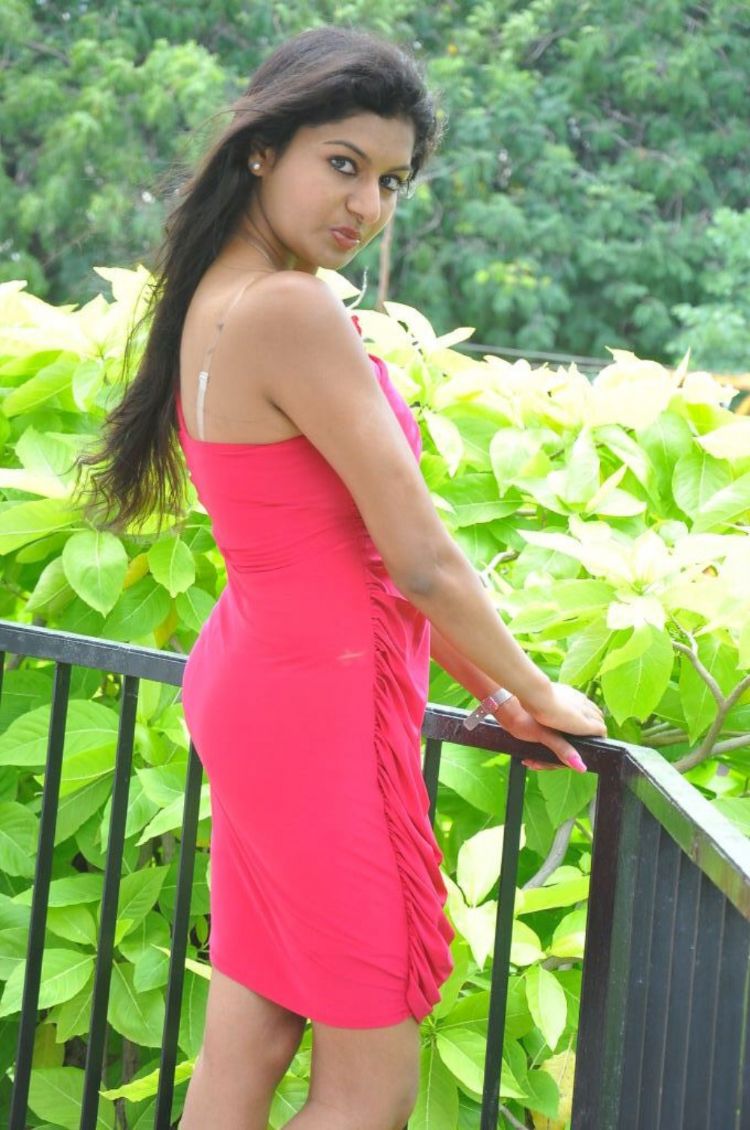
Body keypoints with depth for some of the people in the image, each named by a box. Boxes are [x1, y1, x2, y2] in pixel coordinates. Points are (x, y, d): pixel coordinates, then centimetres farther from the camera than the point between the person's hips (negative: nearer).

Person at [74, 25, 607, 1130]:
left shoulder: (215, 296, 7)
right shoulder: (292, 308, -22)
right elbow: (420, 560, -18)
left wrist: (485, 686, 14)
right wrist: (535, 693, -2)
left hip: (253, 670, 9)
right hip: (319, 708, -9)